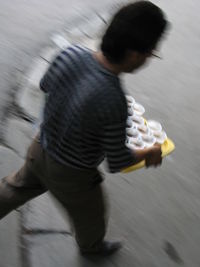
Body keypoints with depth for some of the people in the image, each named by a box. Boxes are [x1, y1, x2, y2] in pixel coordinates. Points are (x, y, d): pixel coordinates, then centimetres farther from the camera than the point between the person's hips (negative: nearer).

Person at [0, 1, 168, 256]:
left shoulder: (71, 53, -23)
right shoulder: (113, 102, -40)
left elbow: (45, 85, -1)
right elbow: (117, 162, -25)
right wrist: (150, 153, -6)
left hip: (40, 149, 5)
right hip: (71, 176, -5)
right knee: (91, 217, 29)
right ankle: (91, 245, 61)